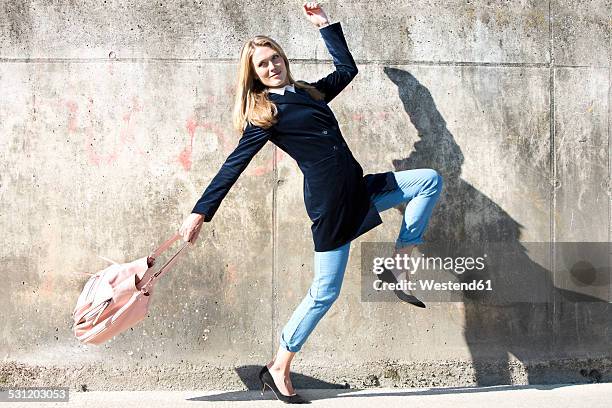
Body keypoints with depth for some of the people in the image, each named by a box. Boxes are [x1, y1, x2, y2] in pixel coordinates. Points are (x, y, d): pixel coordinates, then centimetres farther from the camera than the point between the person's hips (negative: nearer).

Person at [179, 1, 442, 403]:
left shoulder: (309, 92, 15)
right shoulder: (264, 114, -5)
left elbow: (347, 68, 27)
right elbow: (234, 166, -8)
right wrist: (200, 212, -11)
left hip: (358, 188, 8)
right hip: (330, 201, -8)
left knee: (431, 180, 10)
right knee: (326, 291, -5)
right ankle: (278, 368, 9)